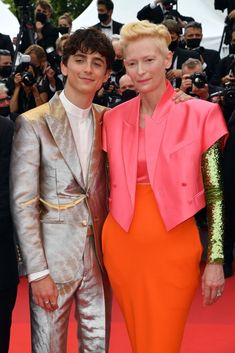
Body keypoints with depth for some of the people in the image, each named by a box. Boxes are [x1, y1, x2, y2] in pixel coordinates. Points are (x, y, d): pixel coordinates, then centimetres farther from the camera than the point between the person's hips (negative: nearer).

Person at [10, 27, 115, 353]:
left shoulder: (108, 120, 6)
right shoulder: (33, 123, -8)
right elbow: (22, 203, -10)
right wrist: (37, 272, -12)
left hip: (99, 257, 4)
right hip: (53, 257, -4)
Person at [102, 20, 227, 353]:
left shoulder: (200, 114, -6)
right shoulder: (114, 118, 5)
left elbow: (215, 191, -6)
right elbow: (110, 187, 11)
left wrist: (215, 260, -10)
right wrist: (101, 247, 11)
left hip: (174, 247, -3)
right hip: (123, 244, 4)